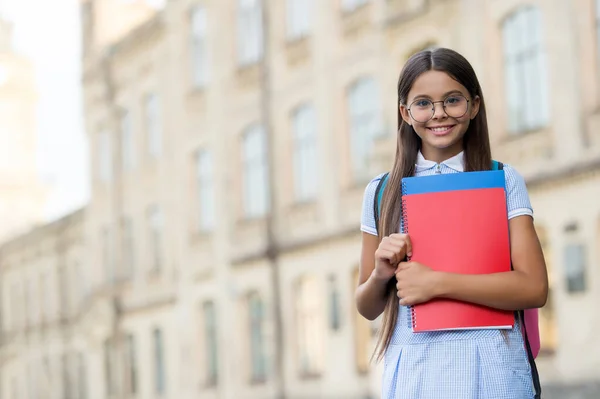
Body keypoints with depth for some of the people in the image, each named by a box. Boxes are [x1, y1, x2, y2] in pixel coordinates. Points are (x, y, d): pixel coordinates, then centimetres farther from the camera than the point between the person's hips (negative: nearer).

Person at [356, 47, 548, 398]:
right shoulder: (382, 193, 7)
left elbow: (534, 288, -9)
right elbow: (368, 308, 11)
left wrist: (436, 282, -16)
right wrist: (381, 274, -10)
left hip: (489, 368, -2)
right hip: (411, 369, 2)